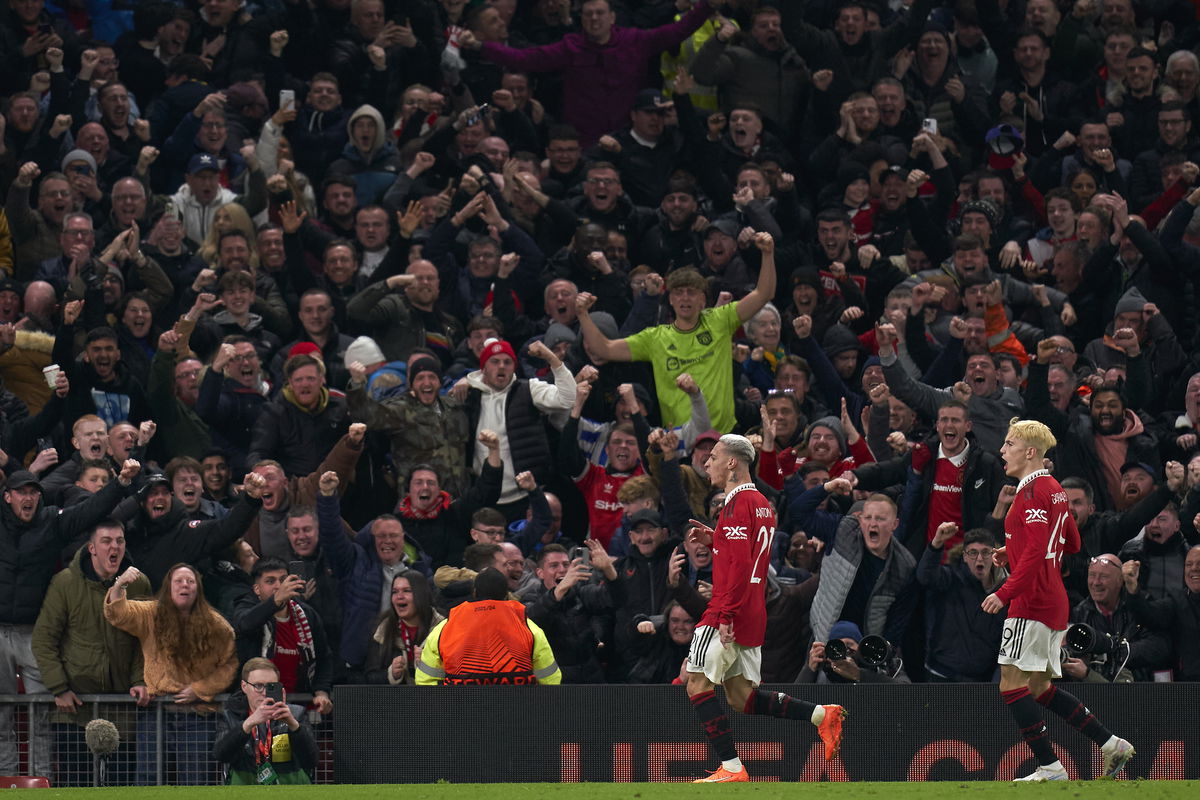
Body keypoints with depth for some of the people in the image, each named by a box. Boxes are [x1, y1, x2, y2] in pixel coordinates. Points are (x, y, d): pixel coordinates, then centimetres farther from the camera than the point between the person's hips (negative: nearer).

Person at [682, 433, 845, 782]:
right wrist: (714, 540, 17)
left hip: (730, 612, -10)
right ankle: (821, 714, 2)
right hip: (753, 616, 10)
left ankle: (731, 767, -9)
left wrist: (725, 614, -24)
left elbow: (741, 564, -22)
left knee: (697, 681, -4)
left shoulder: (738, 503, -13)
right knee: (740, 695, 12)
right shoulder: (761, 503, 17)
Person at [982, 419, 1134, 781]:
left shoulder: (1033, 492, -14)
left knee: (1012, 682, -9)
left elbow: (1036, 551, -22)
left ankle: (1049, 766, -10)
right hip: (1053, 601, 10)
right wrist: (1013, 552, 23)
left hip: (1032, 601, -10)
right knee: (1039, 688, 14)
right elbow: (1071, 543, 25)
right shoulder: (1053, 489, 17)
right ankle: (1111, 744, 14)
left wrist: (1005, 593, -25)